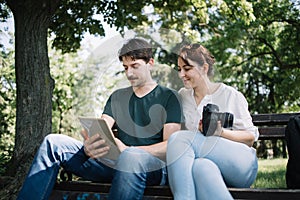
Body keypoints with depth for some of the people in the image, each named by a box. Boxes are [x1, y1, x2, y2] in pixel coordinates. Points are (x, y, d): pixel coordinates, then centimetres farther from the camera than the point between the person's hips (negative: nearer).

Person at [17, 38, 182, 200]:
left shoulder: (168, 97, 6)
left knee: (129, 157, -42)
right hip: (114, 162, 5)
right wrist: (88, 146, -19)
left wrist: (128, 150, -23)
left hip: (155, 166, -5)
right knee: (53, 142, -9)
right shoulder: (117, 97, 22)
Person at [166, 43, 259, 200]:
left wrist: (221, 133, -13)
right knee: (201, 167, -38)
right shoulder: (182, 96, 19)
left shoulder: (231, 96, 7)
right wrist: (201, 132, -1)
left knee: (179, 139, -29)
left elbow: (250, 137, 5)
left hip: (239, 165, -2)